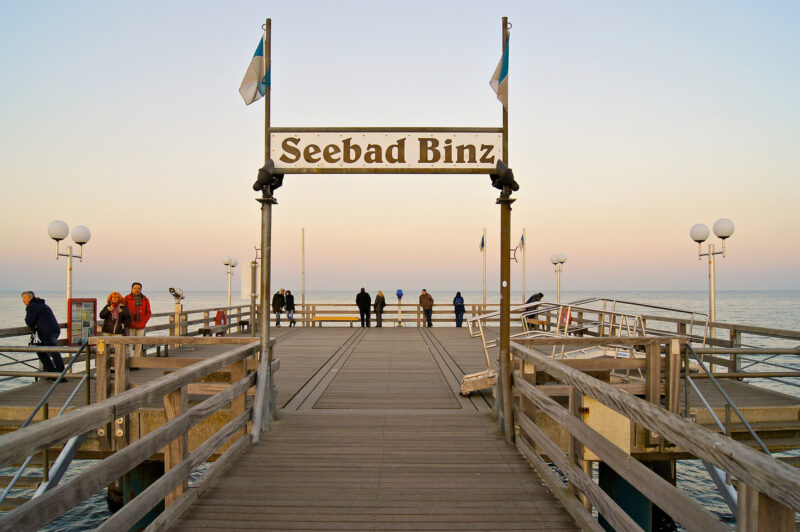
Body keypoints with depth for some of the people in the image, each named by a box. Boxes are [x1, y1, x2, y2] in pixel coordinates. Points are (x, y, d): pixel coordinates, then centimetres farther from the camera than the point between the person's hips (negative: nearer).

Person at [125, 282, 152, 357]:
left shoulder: (145, 299, 6)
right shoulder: (126, 299, -2)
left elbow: (148, 312, 11)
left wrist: (144, 322, 2)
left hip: (141, 326, 3)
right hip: (130, 326, -3)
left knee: (139, 344, 5)